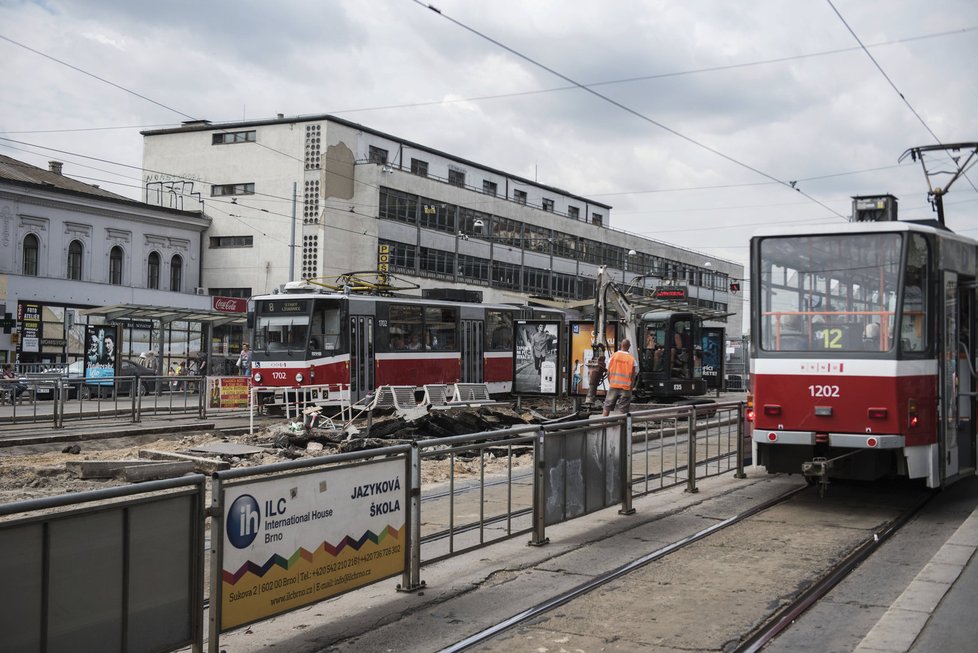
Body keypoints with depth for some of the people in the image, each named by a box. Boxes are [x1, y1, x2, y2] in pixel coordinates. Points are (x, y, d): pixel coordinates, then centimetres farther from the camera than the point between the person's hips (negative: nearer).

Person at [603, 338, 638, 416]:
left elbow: (608, 372, 2)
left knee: (607, 407, 10)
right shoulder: (632, 359, -6)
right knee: (622, 409, 1)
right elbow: (633, 375, -4)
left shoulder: (613, 356, -1)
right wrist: (631, 387, 6)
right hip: (626, 387, -1)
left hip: (613, 385, 2)